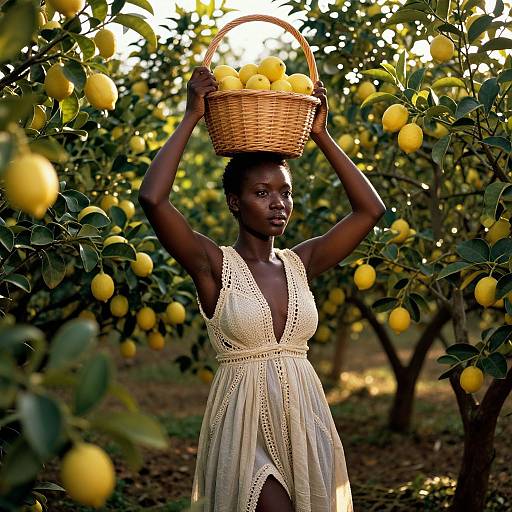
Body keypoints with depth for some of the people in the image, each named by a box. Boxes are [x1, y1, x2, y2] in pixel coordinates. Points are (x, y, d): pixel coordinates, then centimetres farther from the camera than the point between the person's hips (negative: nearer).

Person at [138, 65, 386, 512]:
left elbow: (370, 209, 6)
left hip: (305, 422, 5)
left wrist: (321, 135, 5)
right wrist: (191, 117, -13)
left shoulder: (300, 264, 6)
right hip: (245, 423, -4)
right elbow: (153, 198, -21)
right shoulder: (214, 265, -7)